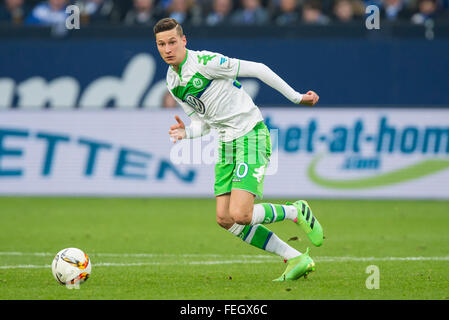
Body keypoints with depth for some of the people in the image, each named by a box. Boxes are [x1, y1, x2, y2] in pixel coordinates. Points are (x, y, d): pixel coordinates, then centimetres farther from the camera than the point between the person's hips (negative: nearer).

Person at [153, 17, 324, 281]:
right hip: (226, 144, 8)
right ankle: (296, 259, 6)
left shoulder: (205, 62, -16)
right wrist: (186, 133, -7)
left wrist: (297, 98, -8)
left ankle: (297, 212, 7)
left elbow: (258, 69, -11)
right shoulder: (172, 82, 9)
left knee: (240, 215, -21)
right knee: (225, 220, -1)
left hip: (251, 136, -8)